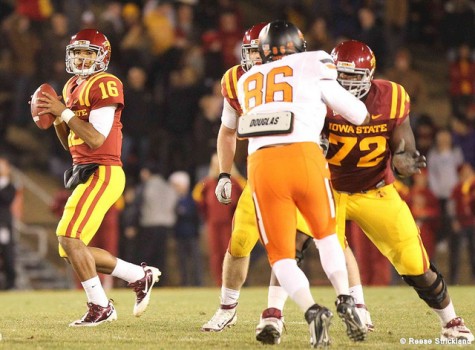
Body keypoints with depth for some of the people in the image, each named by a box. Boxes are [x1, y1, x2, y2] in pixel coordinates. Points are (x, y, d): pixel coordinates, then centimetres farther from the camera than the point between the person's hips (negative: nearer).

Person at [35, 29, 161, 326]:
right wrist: (55, 118, 5)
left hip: (102, 173, -10)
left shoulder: (106, 85, -11)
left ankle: (100, 307, -9)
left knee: (69, 237, -18)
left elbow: (96, 139, -19)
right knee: (71, 249, 7)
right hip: (84, 173, 10)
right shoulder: (73, 87, 17)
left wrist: (64, 112, -15)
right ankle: (141, 276, 19)